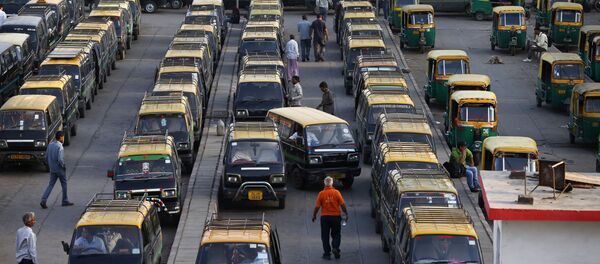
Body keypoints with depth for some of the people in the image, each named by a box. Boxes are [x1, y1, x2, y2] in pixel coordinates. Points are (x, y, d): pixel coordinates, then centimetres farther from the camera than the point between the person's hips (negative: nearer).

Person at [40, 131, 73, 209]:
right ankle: (65, 201, 21)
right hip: (60, 169, -6)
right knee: (64, 184, 12)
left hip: (52, 169, 6)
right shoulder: (60, 147, -21)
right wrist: (63, 166, -11)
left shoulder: (50, 145, 2)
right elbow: (60, 159, -28)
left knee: (51, 185, 9)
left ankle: (43, 200, -4)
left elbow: (46, 156, 9)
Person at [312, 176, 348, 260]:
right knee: (336, 234, 14)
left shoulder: (321, 193, -7)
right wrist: (346, 214, 4)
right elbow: (342, 204, -7)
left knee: (325, 236, 9)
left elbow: (317, 206, -6)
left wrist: (314, 215, 8)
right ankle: (335, 248, -8)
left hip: (325, 217, 0)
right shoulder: (336, 192, -6)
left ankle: (327, 253, 8)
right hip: (336, 216, 0)